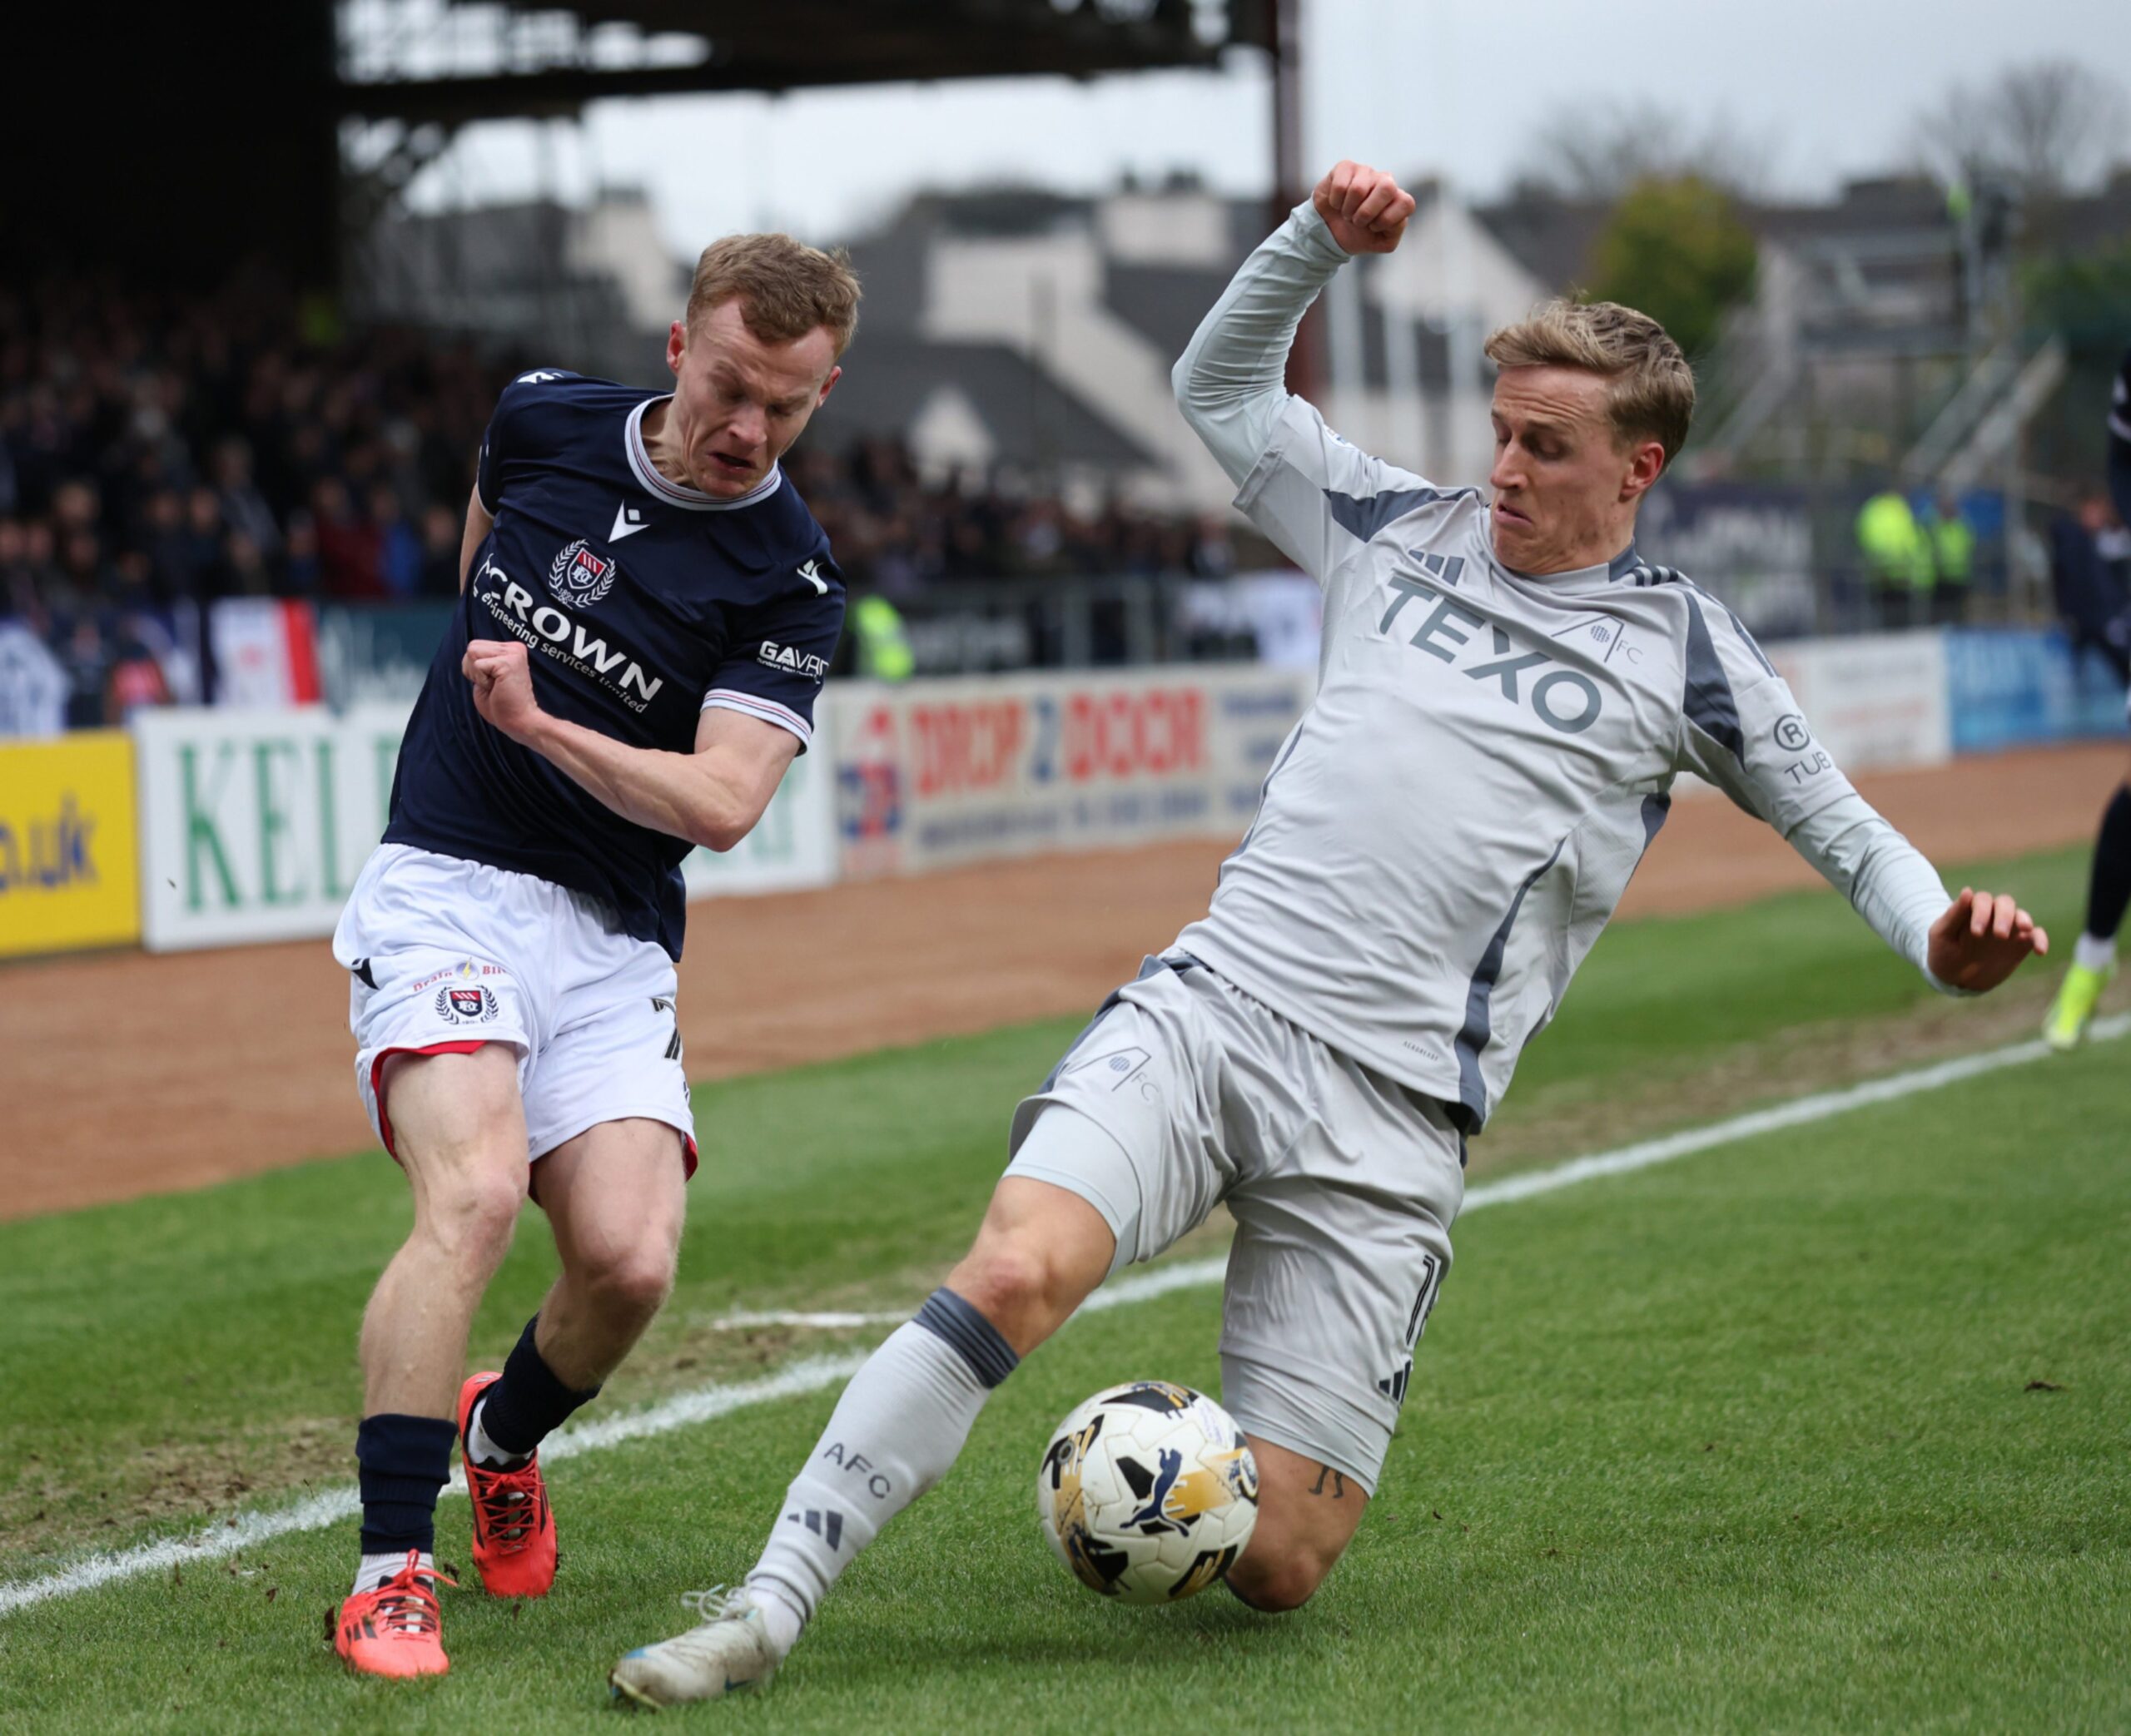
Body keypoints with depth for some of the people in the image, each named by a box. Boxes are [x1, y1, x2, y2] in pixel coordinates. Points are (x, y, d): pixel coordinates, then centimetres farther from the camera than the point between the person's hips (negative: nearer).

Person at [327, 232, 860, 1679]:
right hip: (446, 888, 0)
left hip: (613, 941, 1)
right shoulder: (545, 422, 1)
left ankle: (503, 1438, 19)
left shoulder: (792, 579, -6)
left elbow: (722, 802, -17)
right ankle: (392, 1570, -23)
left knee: (631, 1260, -16)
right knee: (475, 1193, -26)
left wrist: (545, 727, -28)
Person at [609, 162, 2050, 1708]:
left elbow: (1837, 823, 16)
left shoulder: (1681, 654, 8)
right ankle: (770, 1607, -22)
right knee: (1016, 1271, -29)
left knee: (1278, 1567, -6)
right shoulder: (1405, 534, 16)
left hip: (1391, 1112, -1)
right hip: (1209, 1011, 1)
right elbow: (1221, 391, 26)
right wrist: (1324, 238, 12)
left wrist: (1935, 930, -3)